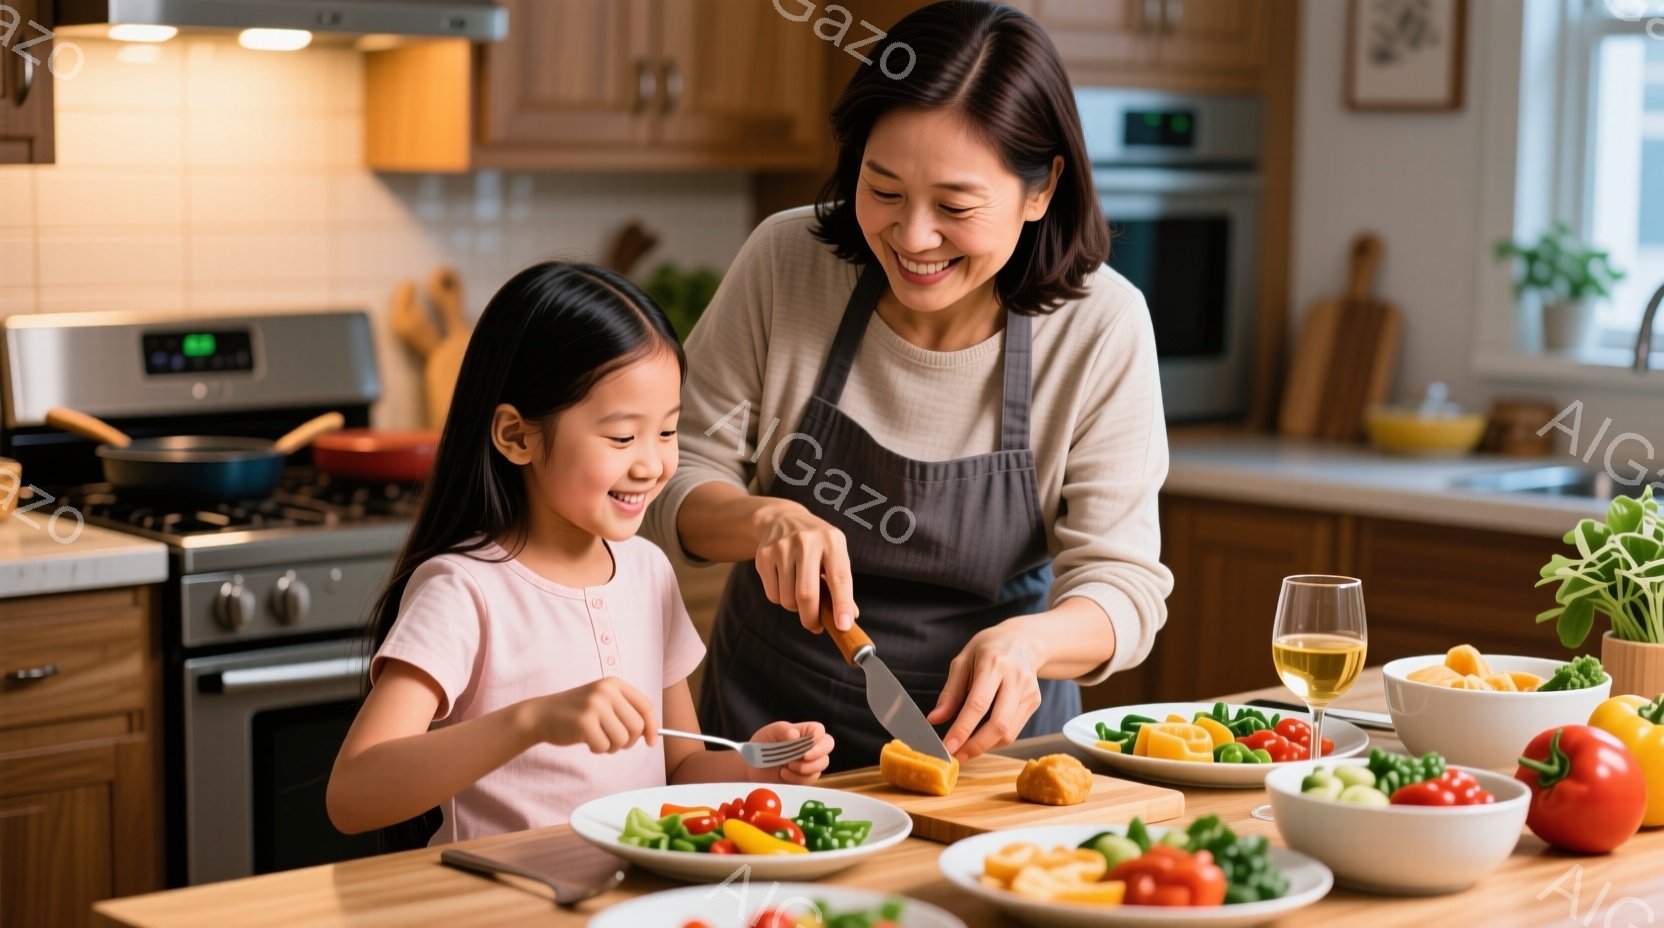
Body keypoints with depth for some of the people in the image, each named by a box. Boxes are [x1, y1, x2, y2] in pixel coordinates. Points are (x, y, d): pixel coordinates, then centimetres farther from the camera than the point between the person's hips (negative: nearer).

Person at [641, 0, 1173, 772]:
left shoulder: (1102, 326, -13)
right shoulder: (785, 262, -11)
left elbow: (1122, 581, -10)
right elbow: (679, 483, -3)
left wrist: (1027, 642, -31)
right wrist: (767, 521, -24)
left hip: (990, 729, 1)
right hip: (774, 711, 0)